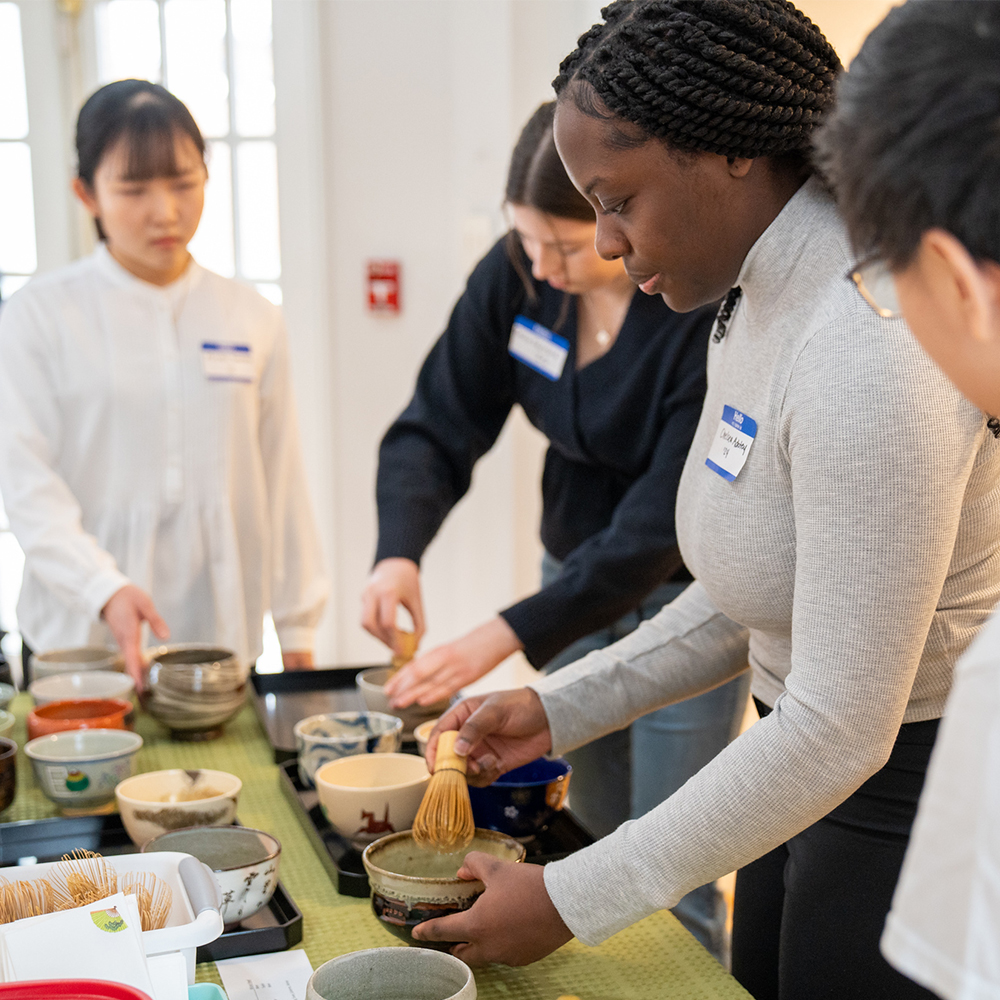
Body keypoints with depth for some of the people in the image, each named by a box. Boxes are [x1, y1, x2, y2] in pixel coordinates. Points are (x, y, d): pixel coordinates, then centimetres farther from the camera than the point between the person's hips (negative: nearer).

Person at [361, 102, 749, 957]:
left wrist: (500, 640, -35)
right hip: (576, 571, 5)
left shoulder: (712, 315, -28)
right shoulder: (515, 276, -12)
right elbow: (438, 428, -9)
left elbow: (661, 527, -30)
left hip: (685, 598, -5)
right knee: (591, 843, 17)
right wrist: (399, 553, -28)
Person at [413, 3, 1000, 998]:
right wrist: (558, 708, 5)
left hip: (913, 792, -8)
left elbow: (842, 724, -27)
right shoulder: (756, 310, 2)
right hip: (810, 767, 9)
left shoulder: (867, 351, -28)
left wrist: (571, 900, -21)